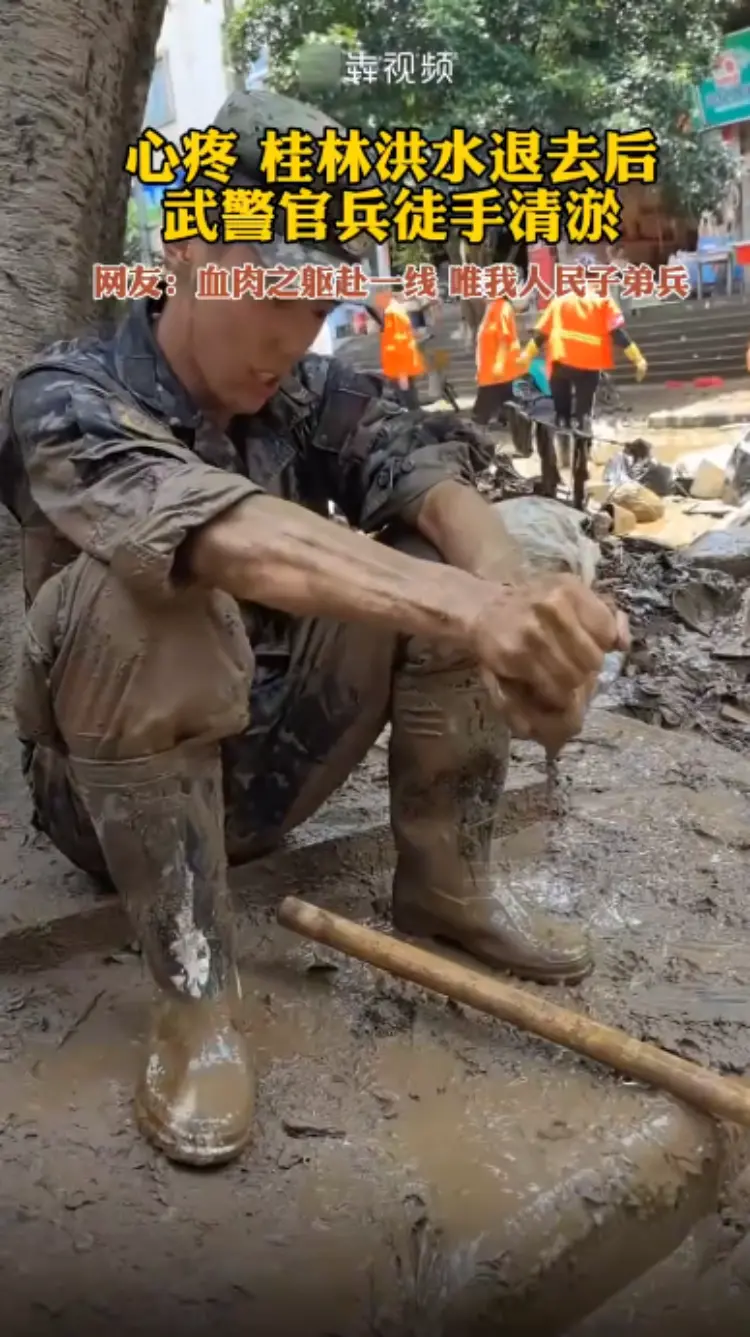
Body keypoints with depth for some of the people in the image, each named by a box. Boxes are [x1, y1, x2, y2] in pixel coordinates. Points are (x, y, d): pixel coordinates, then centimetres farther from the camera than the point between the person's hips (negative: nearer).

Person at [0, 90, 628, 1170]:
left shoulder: (309, 394, 1)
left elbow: (421, 463, -20)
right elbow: (224, 534, -38)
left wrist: (512, 591, -43)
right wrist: (468, 606, -52)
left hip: (275, 764, 5)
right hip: (126, 788, -4)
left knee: (452, 556, -13)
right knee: (144, 593, -34)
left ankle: (445, 883, -2)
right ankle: (195, 993, -24)